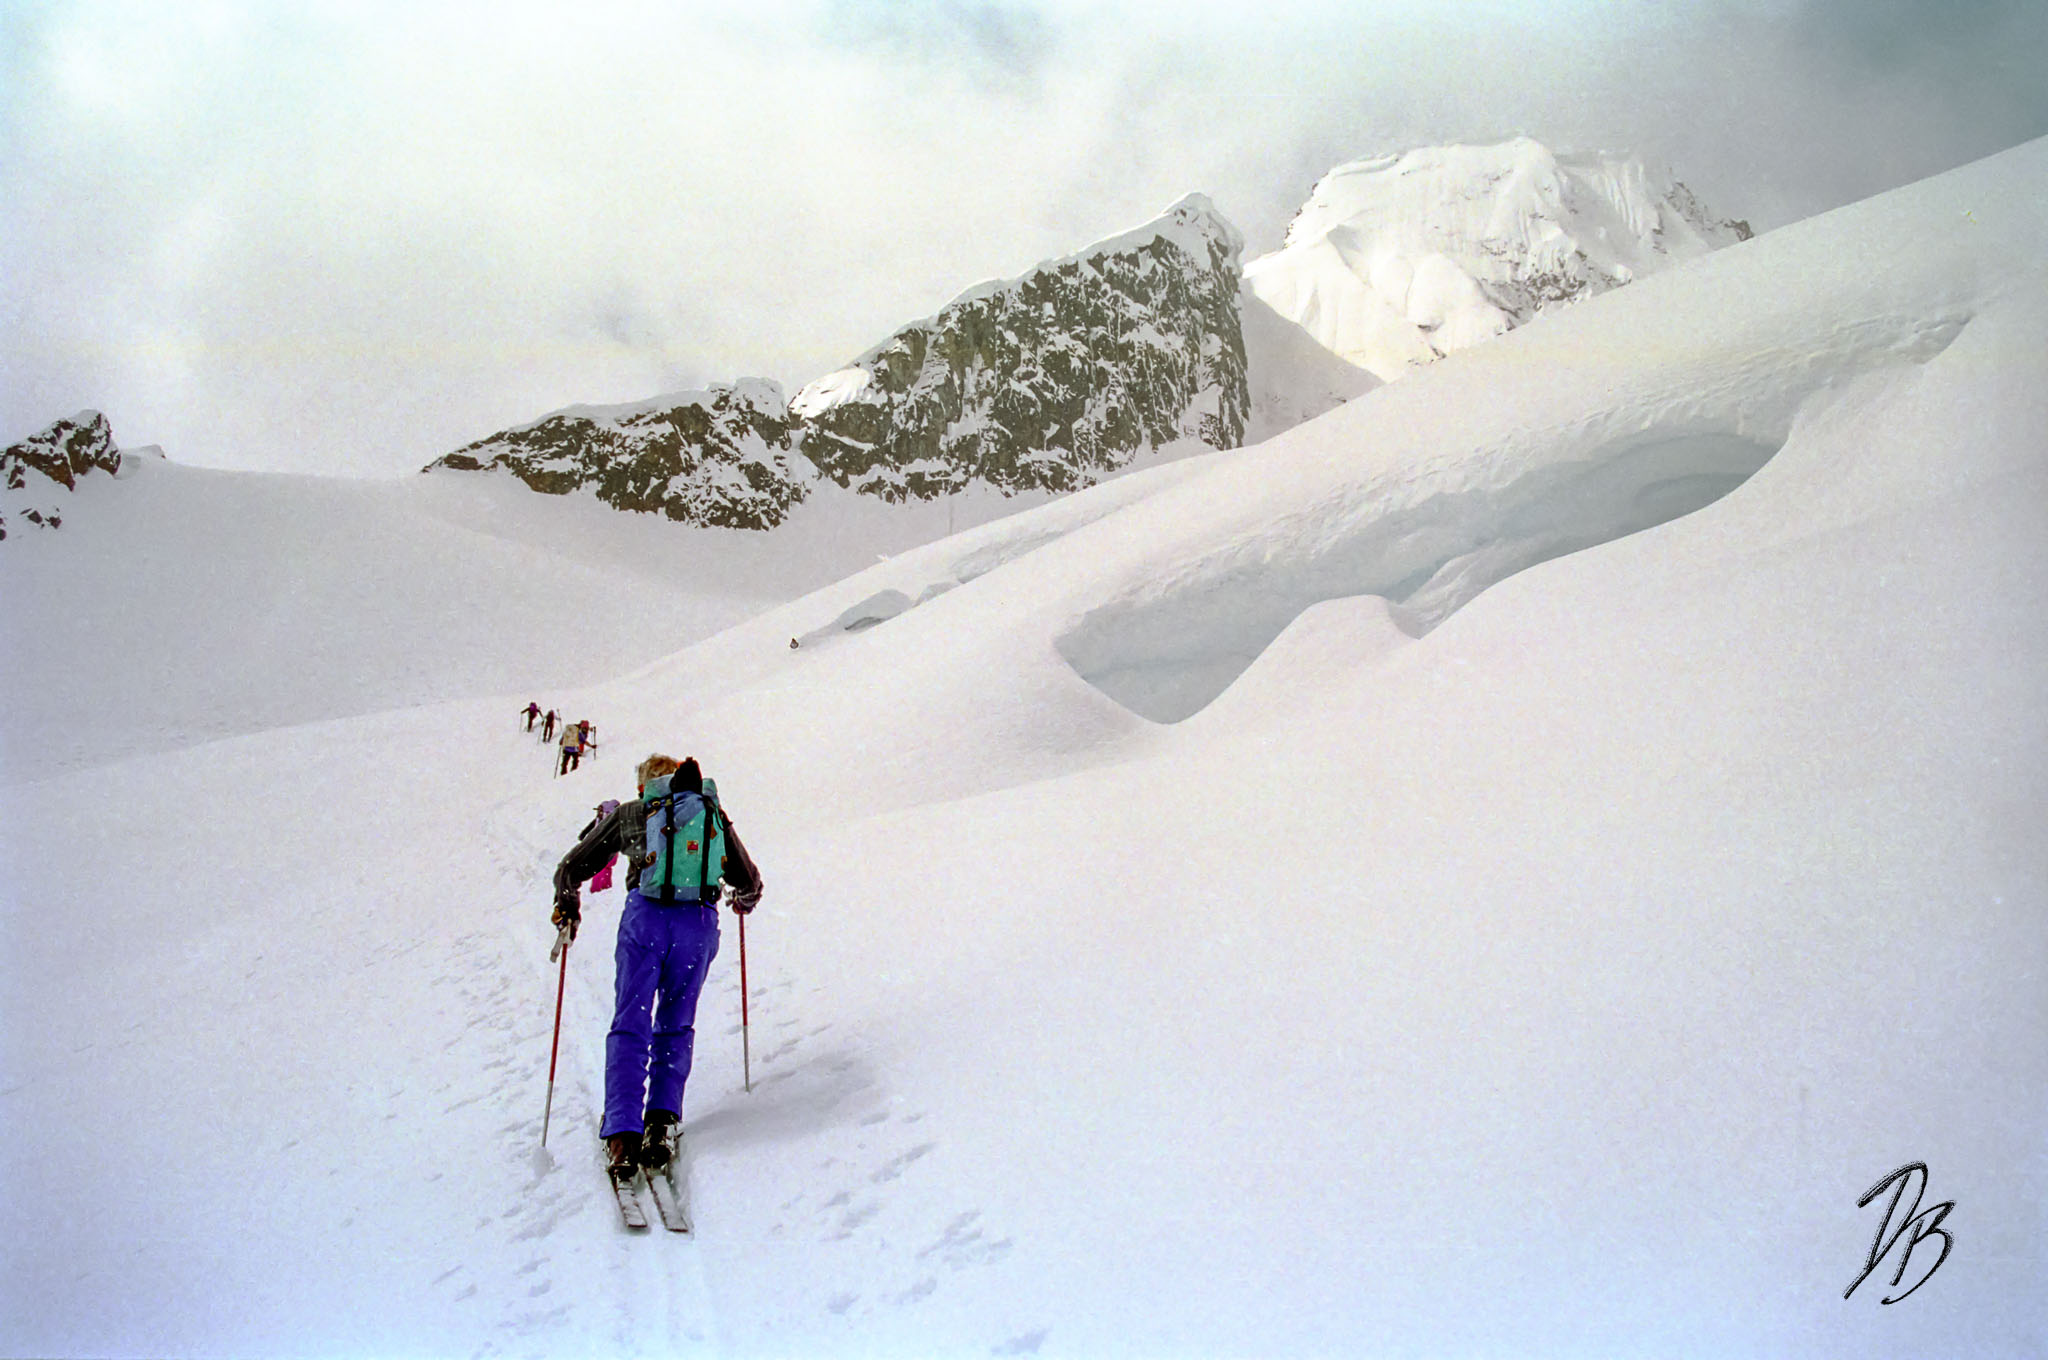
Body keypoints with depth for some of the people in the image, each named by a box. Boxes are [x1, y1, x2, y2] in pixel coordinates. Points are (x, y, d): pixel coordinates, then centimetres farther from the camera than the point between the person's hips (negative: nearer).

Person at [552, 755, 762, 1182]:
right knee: (675, 1026, 17)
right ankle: (663, 1118, 1)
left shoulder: (628, 814, 17)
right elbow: (749, 882, 26)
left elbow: (570, 871, 17)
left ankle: (622, 1133, -11)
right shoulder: (714, 815, 21)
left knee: (630, 1027, 3)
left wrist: (567, 910, 35)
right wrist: (743, 900, 49)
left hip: (646, 917, -1)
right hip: (699, 922, 2)